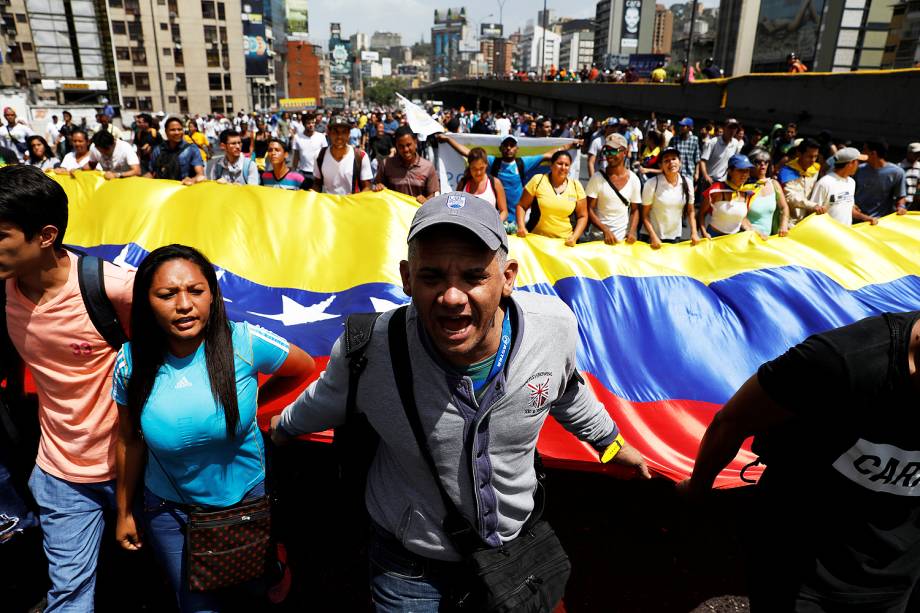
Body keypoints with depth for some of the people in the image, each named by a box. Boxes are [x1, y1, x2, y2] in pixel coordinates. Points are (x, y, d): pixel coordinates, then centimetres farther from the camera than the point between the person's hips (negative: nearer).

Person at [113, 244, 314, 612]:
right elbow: (131, 442, 0)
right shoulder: (132, 362, -14)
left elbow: (303, 369, -3)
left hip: (248, 498, -1)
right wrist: (124, 512, 8)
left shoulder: (245, 343, -21)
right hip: (169, 511, 1)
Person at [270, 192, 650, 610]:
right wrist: (287, 425, 16)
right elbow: (329, 397, -4)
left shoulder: (555, 326, -23)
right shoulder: (369, 351, -30)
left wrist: (609, 442, 18)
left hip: (519, 541, 3)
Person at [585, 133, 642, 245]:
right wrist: (605, 230, -18)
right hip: (599, 237, -2)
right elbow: (589, 209, -8)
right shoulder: (597, 177, -8)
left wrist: (632, 232, -9)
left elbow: (634, 210, 6)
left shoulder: (633, 179, -1)